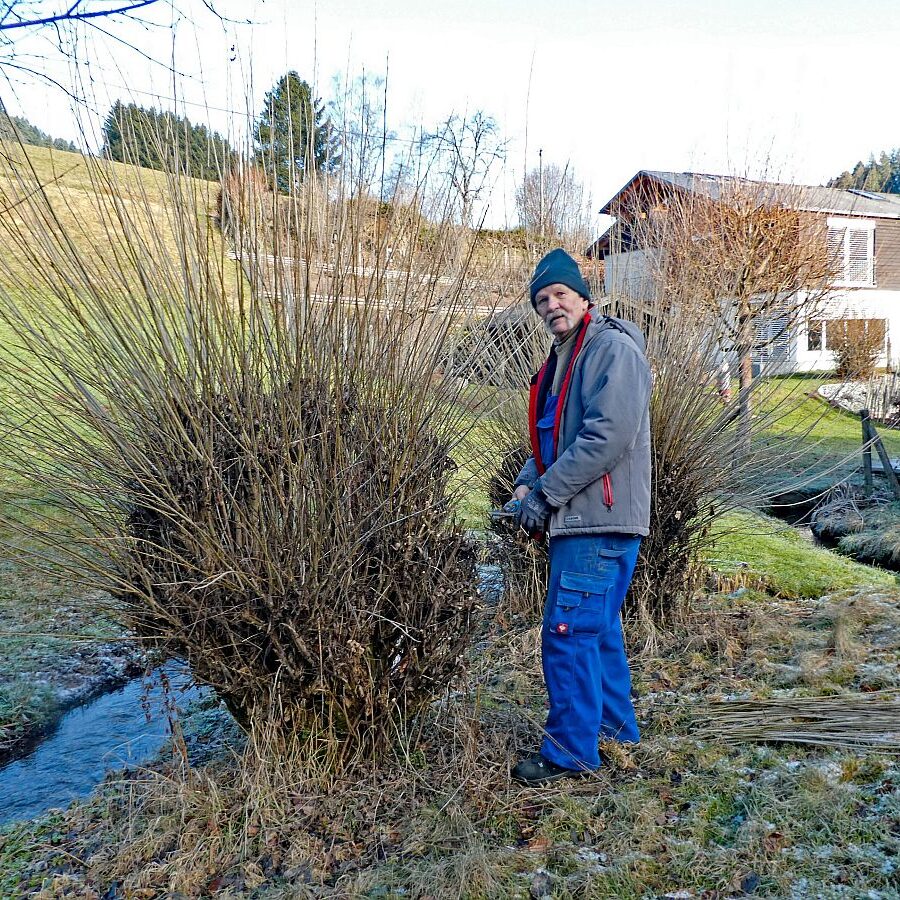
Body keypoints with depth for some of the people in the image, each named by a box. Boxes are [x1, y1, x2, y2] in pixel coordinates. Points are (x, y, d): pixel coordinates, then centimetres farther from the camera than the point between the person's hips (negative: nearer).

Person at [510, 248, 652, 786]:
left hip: (599, 523, -10)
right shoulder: (563, 359, 18)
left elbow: (608, 437, -24)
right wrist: (528, 483, 5)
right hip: (578, 519, 10)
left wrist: (547, 493, -19)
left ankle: (571, 751, 7)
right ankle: (615, 725, 35)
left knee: (567, 633, -6)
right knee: (598, 628, 19)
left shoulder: (612, 348, -13)